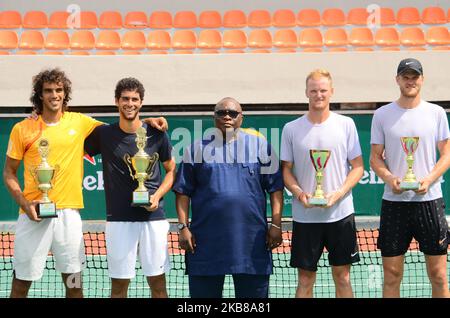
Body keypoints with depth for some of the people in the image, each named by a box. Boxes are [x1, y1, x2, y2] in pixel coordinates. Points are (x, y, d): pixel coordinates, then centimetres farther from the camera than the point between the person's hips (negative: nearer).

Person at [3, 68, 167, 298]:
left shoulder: (79, 122, 7)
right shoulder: (22, 129, 2)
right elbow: (9, 173, 7)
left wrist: (147, 122, 1)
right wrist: (24, 203, -8)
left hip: (68, 212, 2)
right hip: (34, 214, -1)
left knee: (74, 281, 5)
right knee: (21, 282, 3)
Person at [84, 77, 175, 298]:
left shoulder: (157, 135, 3)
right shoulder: (104, 134, 4)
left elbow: (172, 170, 13)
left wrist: (157, 196, -4)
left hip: (153, 217, 0)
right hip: (118, 219, 0)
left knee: (158, 283, 3)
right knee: (119, 284, 4)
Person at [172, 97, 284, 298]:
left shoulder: (259, 145, 8)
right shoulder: (198, 149, 9)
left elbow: (275, 186, 5)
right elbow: (183, 191, 7)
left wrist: (276, 225, -2)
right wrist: (183, 227, -2)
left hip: (251, 239, 0)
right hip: (206, 242, 0)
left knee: (254, 292, 5)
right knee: (203, 292, 5)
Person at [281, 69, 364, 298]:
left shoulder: (346, 124, 3)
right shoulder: (291, 129, 3)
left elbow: (357, 167, 3)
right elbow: (286, 170, 7)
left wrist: (339, 193, -12)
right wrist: (299, 193, -12)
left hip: (340, 212, 0)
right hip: (304, 216, 0)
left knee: (342, 277, 6)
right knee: (305, 279, 4)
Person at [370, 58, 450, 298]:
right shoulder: (382, 115, 5)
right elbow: (375, 157, 7)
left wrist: (429, 179, -12)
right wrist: (390, 179, -13)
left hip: (429, 199, 0)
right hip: (393, 201, 0)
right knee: (391, 274, 3)